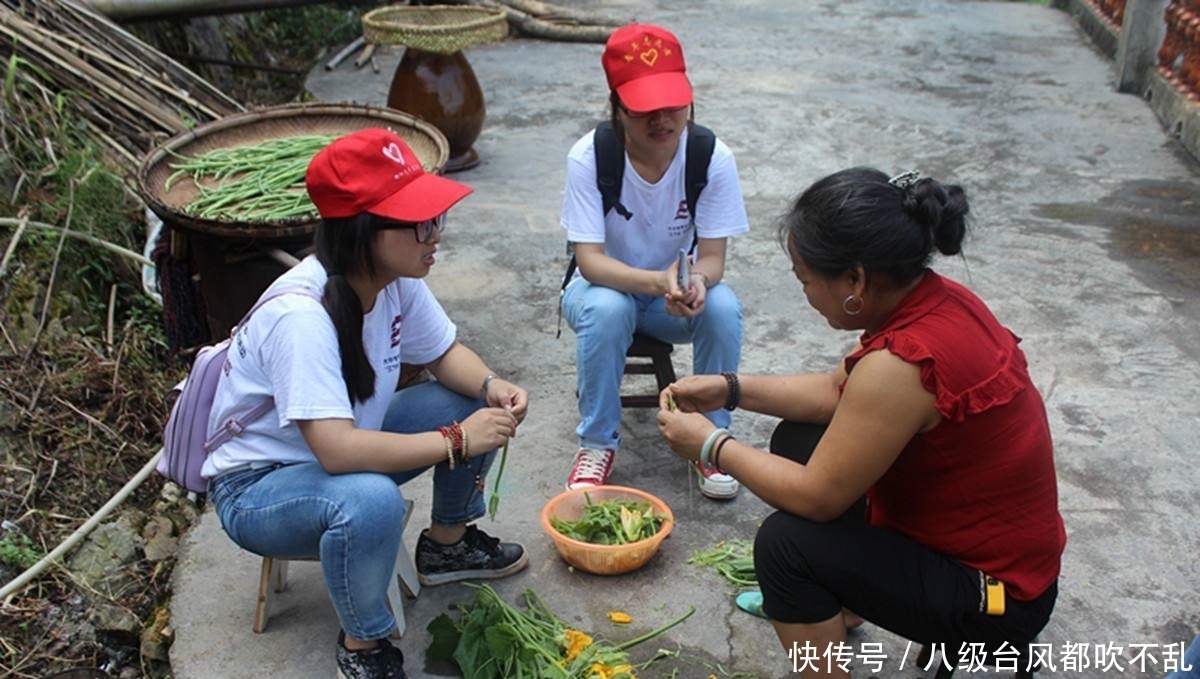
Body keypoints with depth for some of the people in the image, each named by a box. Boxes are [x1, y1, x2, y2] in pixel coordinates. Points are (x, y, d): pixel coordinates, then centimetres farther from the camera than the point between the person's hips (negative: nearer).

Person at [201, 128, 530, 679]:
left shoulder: (396, 280, -11)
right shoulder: (302, 315, -35)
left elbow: (445, 355, 4)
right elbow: (335, 450, -41)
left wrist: (491, 386, -18)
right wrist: (457, 441, -33)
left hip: (340, 446, 8)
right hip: (255, 488, -8)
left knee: (475, 402, -4)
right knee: (372, 501, -38)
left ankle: (447, 544, 20)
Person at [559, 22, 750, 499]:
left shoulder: (713, 158, -18)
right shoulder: (588, 157, -23)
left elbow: (712, 257, -16)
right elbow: (589, 260, -26)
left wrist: (696, 281, -41)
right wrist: (656, 282, -44)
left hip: (675, 293, 2)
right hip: (607, 287, -1)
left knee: (724, 308, -30)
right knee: (606, 309, -35)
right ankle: (598, 442, -13)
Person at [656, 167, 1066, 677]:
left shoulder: (901, 363, -33)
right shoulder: (935, 300, -6)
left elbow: (816, 496, -23)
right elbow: (838, 391, 8)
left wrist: (711, 445, -11)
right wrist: (730, 388, 1)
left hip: (992, 597, -9)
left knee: (786, 542, -19)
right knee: (798, 441, 14)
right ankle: (835, 603, 33)